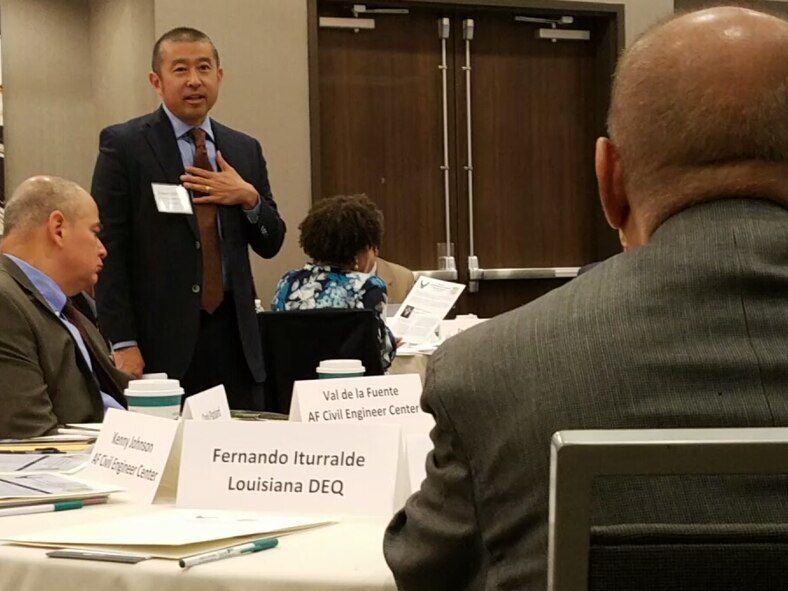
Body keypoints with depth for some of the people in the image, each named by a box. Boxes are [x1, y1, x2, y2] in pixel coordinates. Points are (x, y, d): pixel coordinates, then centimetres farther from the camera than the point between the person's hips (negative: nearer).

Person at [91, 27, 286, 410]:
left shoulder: (244, 149, 14)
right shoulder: (123, 145, -1)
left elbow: (270, 244, 17)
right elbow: (108, 249, -5)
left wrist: (249, 198, -4)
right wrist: (122, 343, -12)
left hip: (232, 335, 4)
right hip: (161, 339, -4)